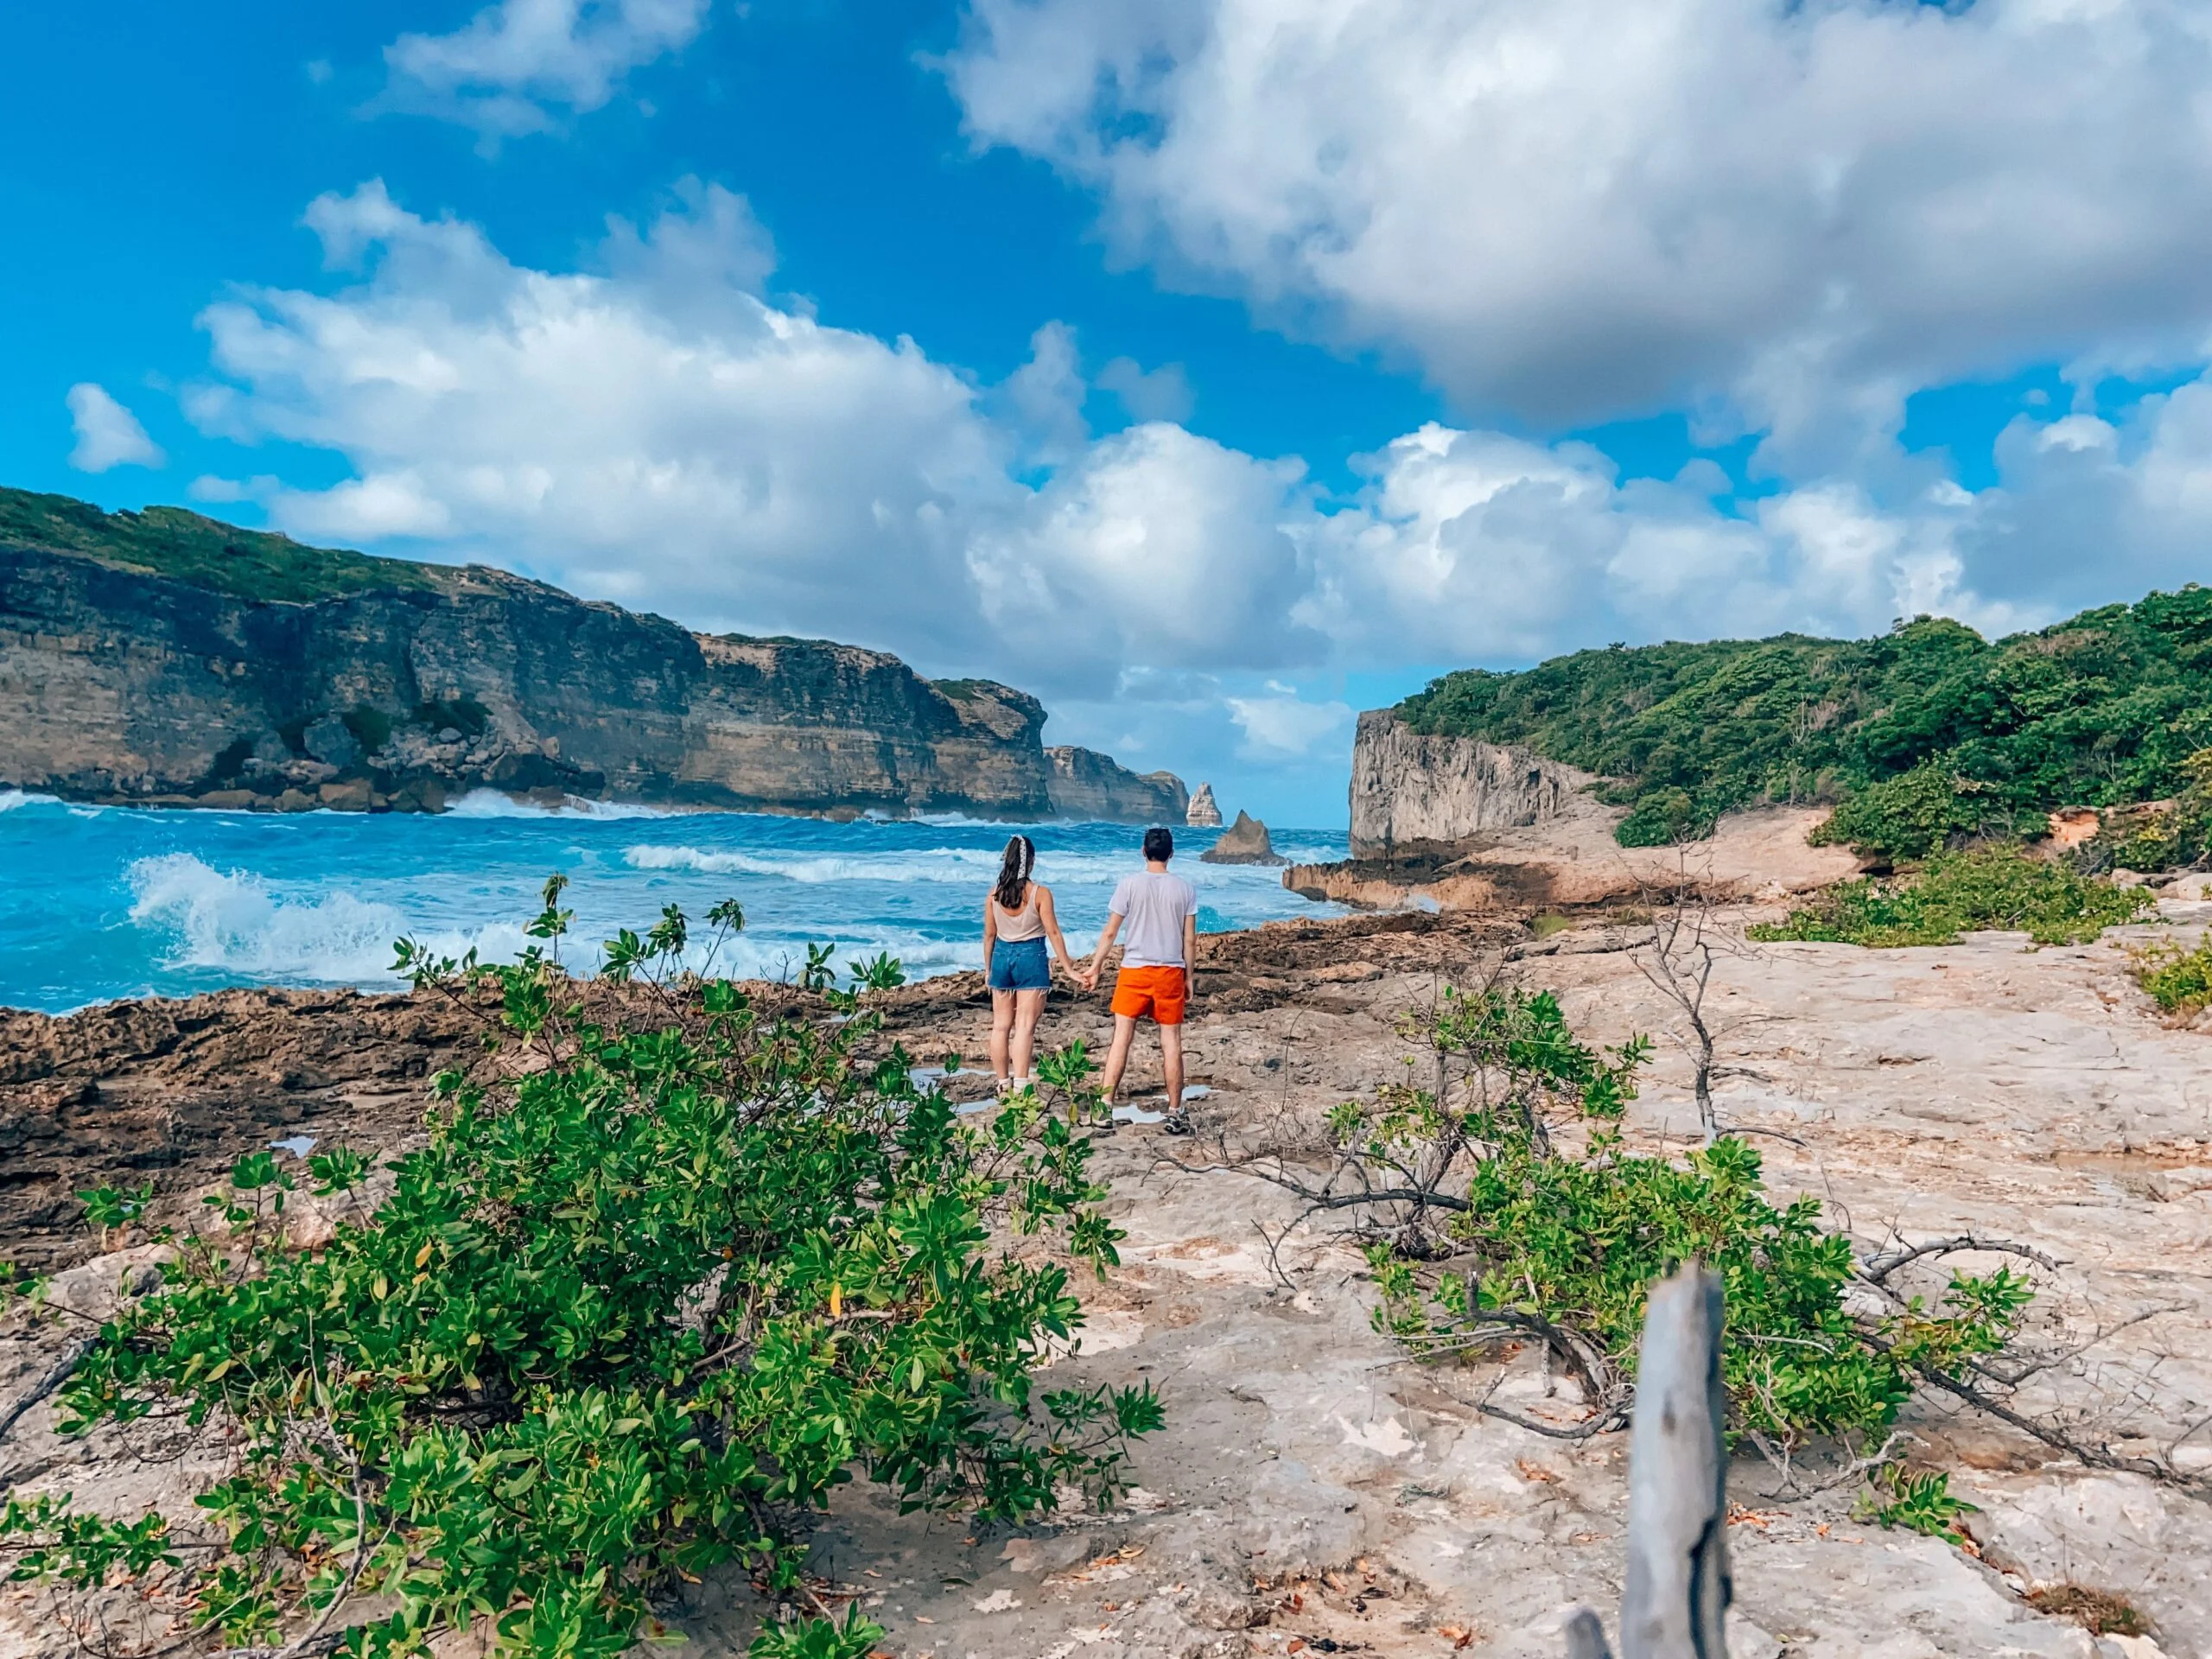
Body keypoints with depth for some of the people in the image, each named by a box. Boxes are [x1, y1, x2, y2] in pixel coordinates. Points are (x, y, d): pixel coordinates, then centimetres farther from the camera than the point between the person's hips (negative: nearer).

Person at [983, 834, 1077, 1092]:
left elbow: (989, 935, 6)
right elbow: (1053, 932, -9)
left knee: (1001, 1026, 12)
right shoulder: (1040, 893, -9)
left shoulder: (994, 893, 1)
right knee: (1025, 1027, -3)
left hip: (1002, 956, 4)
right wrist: (1068, 966, -2)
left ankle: (1003, 1084, 18)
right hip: (1031, 957, -4)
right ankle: (1020, 1086, -7)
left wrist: (989, 969, 16)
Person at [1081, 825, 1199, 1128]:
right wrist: (1189, 978, 12)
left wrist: (1095, 967, 7)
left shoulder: (1130, 884, -4)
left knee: (1122, 1037, 2)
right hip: (1171, 972, 1)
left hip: (1134, 970, -1)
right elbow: (1190, 939, 2)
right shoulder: (1185, 888, 1)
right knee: (1171, 1041, 6)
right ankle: (1175, 1113, 11)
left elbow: (1110, 931, -3)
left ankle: (1105, 1106, 0)